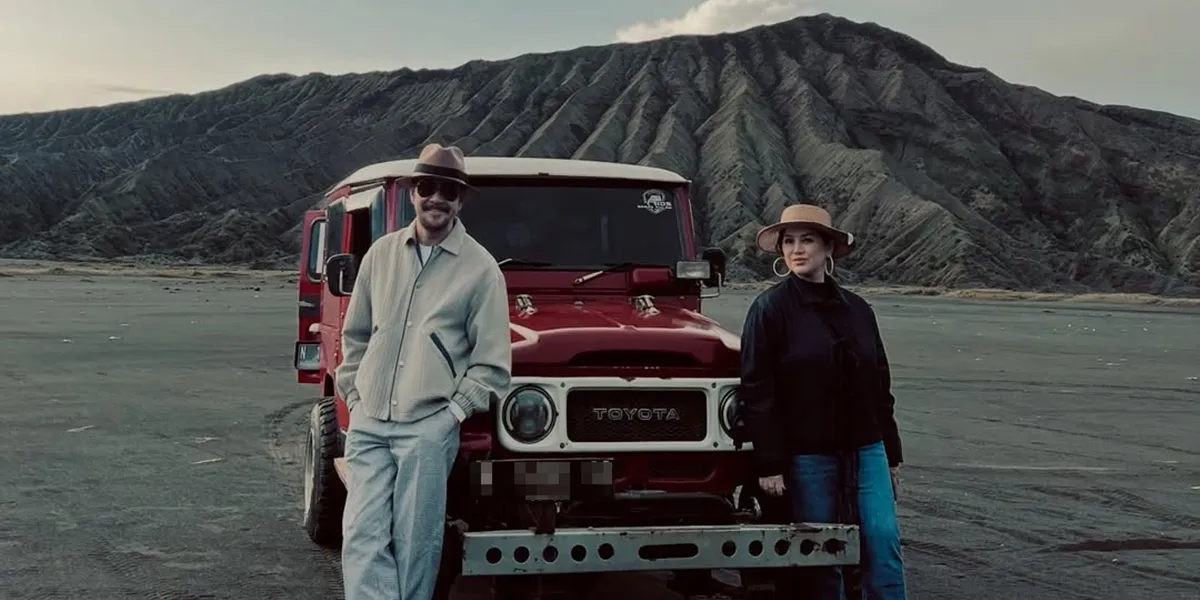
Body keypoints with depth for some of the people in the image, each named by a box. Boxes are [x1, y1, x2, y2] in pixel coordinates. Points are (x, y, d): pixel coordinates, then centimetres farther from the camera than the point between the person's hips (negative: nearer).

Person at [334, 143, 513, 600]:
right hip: (368, 424, 4)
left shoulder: (480, 268, -2)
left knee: (414, 546, 2)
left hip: (428, 429, -3)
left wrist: (454, 412, -9)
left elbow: (492, 363, -2)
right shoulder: (381, 254, 10)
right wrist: (354, 395, 10)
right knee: (362, 538, -3)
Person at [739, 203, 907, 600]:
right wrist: (769, 464, -14)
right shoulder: (770, 309, -6)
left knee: (884, 545, -4)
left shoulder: (857, 309, 8)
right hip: (807, 456, -4)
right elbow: (757, 392, -9)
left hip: (866, 451, 4)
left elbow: (880, 384, 14)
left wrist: (892, 454, 14)